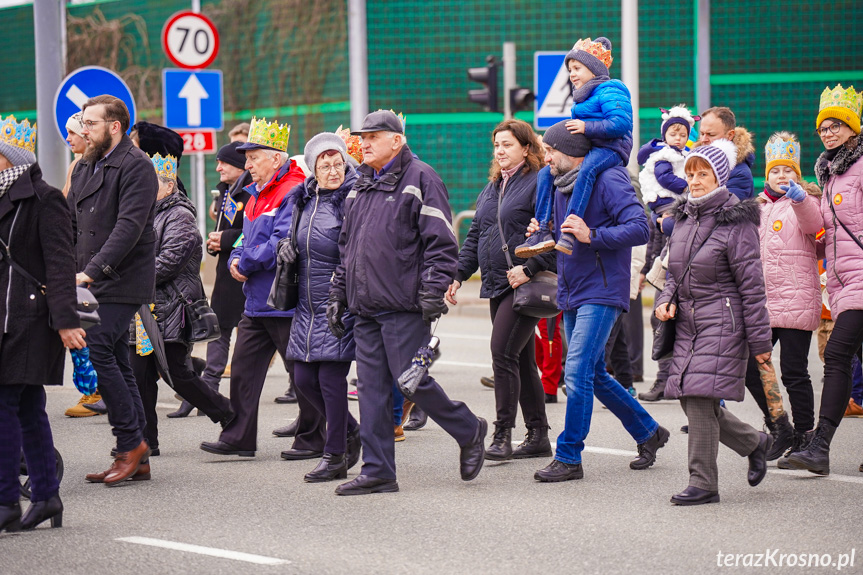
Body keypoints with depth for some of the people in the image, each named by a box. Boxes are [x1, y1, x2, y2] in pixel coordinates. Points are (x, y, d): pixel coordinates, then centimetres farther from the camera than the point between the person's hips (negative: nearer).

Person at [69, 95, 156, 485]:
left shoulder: (136, 167, -11)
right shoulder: (85, 168, 16)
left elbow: (129, 227, -19)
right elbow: (70, 222, 18)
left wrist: (93, 271, -25)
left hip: (122, 280, -8)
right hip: (93, 282, 8)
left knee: (96, 350, -17)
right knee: (116, 360, 8)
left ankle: (131, 441, -8)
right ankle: (135, 454, 12)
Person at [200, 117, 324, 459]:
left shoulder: (295, 194, -15)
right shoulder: (256, 194, 16)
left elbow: (282, 244, -23)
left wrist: (246, 263, -14)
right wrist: (236, 260, 0)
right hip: (256, 302, 9)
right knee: (244, 367, 6)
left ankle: (312, 440, 9)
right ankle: (239, 438, 10)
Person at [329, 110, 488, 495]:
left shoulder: (420, 179, -4)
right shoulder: (359, 188, 19)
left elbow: (440, 241, -10)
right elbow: (347, 246, 26)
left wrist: (432, 291, -17)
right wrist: (338, 295, 21)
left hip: (404, 307, -7)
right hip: (365, 308, 7)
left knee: (412, 382, -7)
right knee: (372, 389, 4)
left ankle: (469, 431, 16)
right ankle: (377, 471, 7)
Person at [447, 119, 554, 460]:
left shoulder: (539, 184, -9)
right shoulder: (491, 188, 18)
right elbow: (475, 236, 22)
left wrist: (529, 269, -22)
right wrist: (458, 275, 13)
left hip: (526, 285, -9)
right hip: (496, 285, 9)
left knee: (503, 352, -15)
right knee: (521, 360, 10)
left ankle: (503, 435, -11)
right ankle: (538, 436, 16)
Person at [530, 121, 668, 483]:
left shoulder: (608, 180, -13)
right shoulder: (561, 186, 14)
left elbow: (639, 229, -20)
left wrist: (591, 235, -28)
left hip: (601, 293, -9)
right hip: (572, 294, 9)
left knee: (577, 373, -15)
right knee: (594, 377, 14)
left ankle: (569, 458, -9)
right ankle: (648, 433, 30)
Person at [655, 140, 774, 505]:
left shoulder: (735, 223, -10)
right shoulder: (683, 219, 13)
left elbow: (751, 284, -10)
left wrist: (760, 341, -10)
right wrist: (667, 300, 2)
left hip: (722, 322, -8)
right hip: (688, 322, 8)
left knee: (701, 396, -14)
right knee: (691, 400, 4)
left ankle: (703, 484, -6)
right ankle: (754, 443, 27)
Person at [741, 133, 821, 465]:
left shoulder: (805, 200, 2)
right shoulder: (759, 207, 20)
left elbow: (813, 224, -22)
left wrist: (800, 200, -42)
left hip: (796, 299, -6)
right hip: (762, 302, 6)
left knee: (793, 371, -6)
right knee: (749, 366, -1)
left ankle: (803, 438, 5)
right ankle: (780, 430, 14)